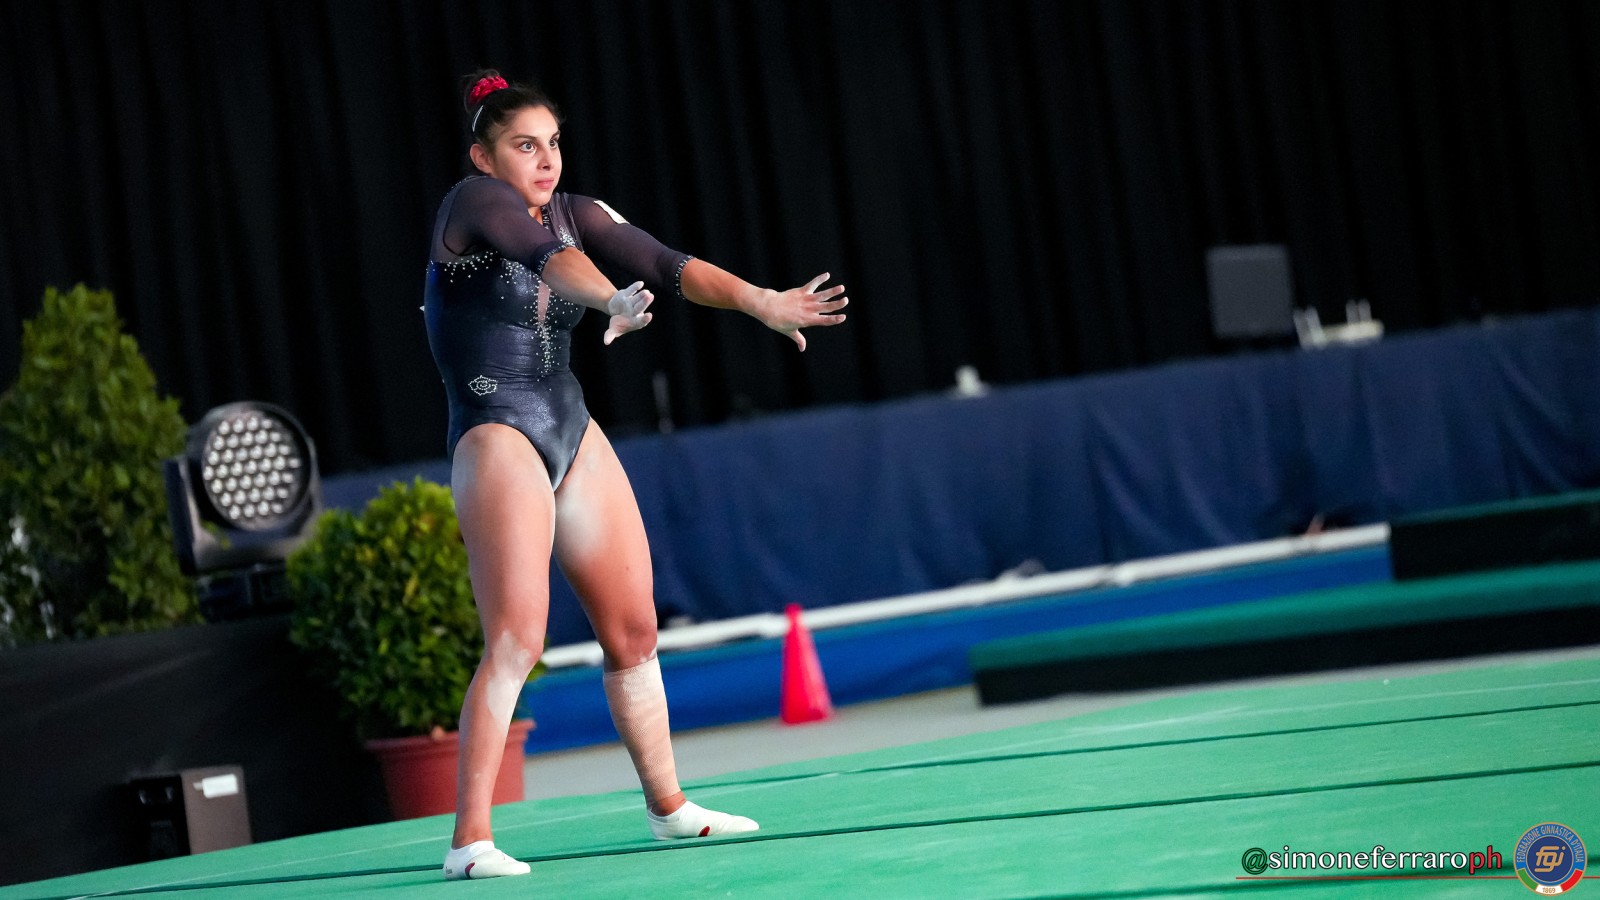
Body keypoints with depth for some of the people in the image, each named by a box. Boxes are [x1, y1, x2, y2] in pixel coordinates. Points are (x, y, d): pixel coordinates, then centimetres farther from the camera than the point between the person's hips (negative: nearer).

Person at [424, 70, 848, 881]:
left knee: (632, 627, 11)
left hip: (573, 434, 8)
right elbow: (546, 254, -31)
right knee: (517, 639, -19)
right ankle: (469, 841, -18)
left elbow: (662, 263, -3)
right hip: (497, 435, -7)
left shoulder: (573, 212, 8)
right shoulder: (472, 203, -11)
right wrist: (615, 302, -51)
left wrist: (760, 301, -19)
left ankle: (667, 806, 27)